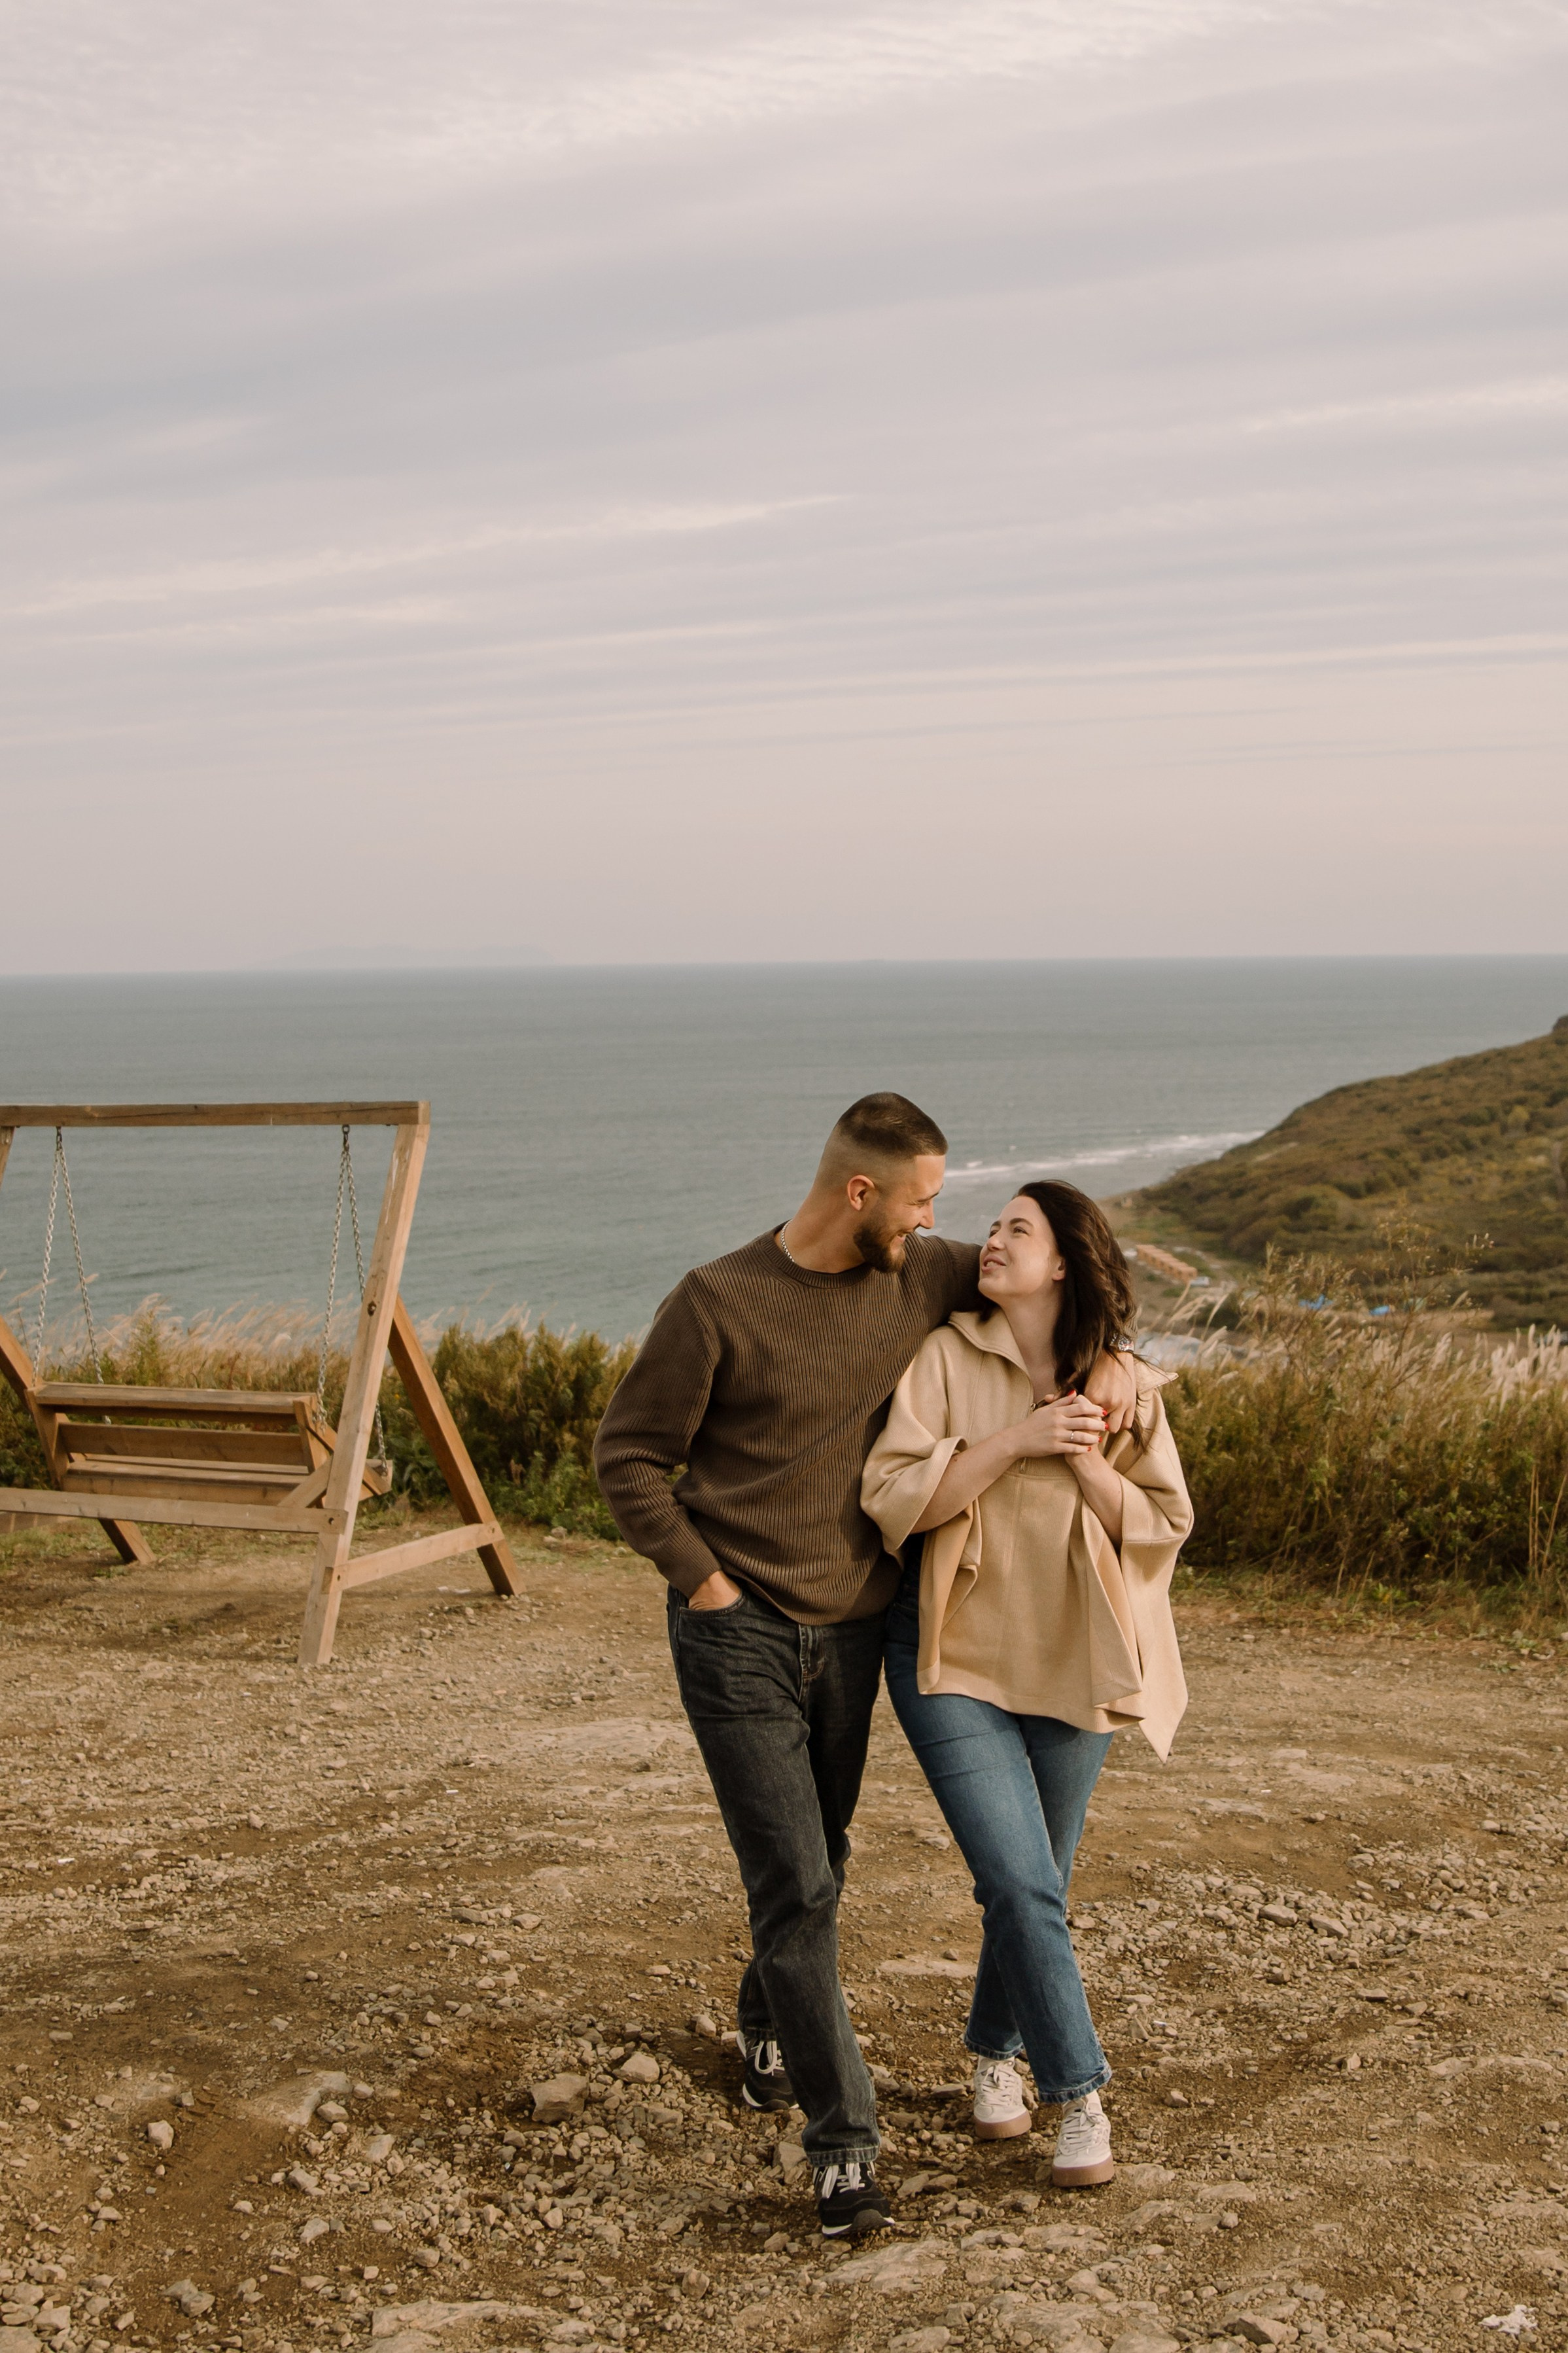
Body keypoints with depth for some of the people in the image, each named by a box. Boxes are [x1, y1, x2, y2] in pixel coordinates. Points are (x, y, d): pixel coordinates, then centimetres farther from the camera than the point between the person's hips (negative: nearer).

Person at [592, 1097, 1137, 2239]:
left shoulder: (921, 1276, 2)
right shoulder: (719, 1303, -13)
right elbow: (628, 1455, -5)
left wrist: (1106, 1359, 0)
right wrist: (702, 1577, -11)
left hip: (852, 1629, 5)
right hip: (739, 1632, -5)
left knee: (816, 1863, 19)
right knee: (797, 1885, -10)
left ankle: (769, 2028, 46)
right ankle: (845, 2141, -4)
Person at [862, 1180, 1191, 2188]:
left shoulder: (1123, 1388, 0)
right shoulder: (946, 1358, -6)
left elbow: (1164, 1526, -1)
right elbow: (893, 1495, -14)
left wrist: (1085, 1462, -17)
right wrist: (1014, 1442, -21)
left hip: (1069, 1664, 3)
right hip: (954, 1656, -3)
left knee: (1037, 1884, 14)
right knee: (1021, 1885, -13)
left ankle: (995, 2051, 39)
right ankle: (1079, 2096, 2)